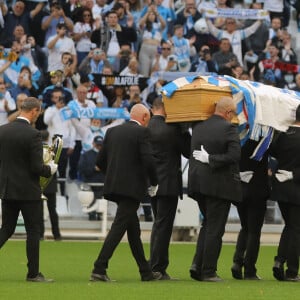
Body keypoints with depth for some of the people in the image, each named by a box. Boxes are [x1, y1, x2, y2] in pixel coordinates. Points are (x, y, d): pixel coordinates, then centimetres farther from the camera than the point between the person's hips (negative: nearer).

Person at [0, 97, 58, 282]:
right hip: (28, 190, -5)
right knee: (33, 231, 6)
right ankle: (33, 273, 9)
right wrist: (51, 169, 2)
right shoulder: (33, 135, -17)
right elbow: (37, 168, -17)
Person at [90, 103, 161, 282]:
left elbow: (100, 161, 13)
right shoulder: (142, 132, -7)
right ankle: (99, 269, -16)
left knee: (133, 229, 15)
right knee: (119, 227, -9)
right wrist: (154, 183, -2)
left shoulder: (112, 132, 13)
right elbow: (148, 160, -16)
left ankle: (146, 272, 23)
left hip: (114, 186, 7)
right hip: (132, 187, -7)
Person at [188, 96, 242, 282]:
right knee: (215, 229, 2)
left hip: (198, 183, 6)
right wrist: (211, 159, -14)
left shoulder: (198, 127, 7)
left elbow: (192, 152, 10)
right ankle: (208, 272, 4)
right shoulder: (228, 128, -12)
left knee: (208, 224, 20)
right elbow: (234, 155, -21)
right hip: (220, 185, -6)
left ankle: (197, 265, 9)